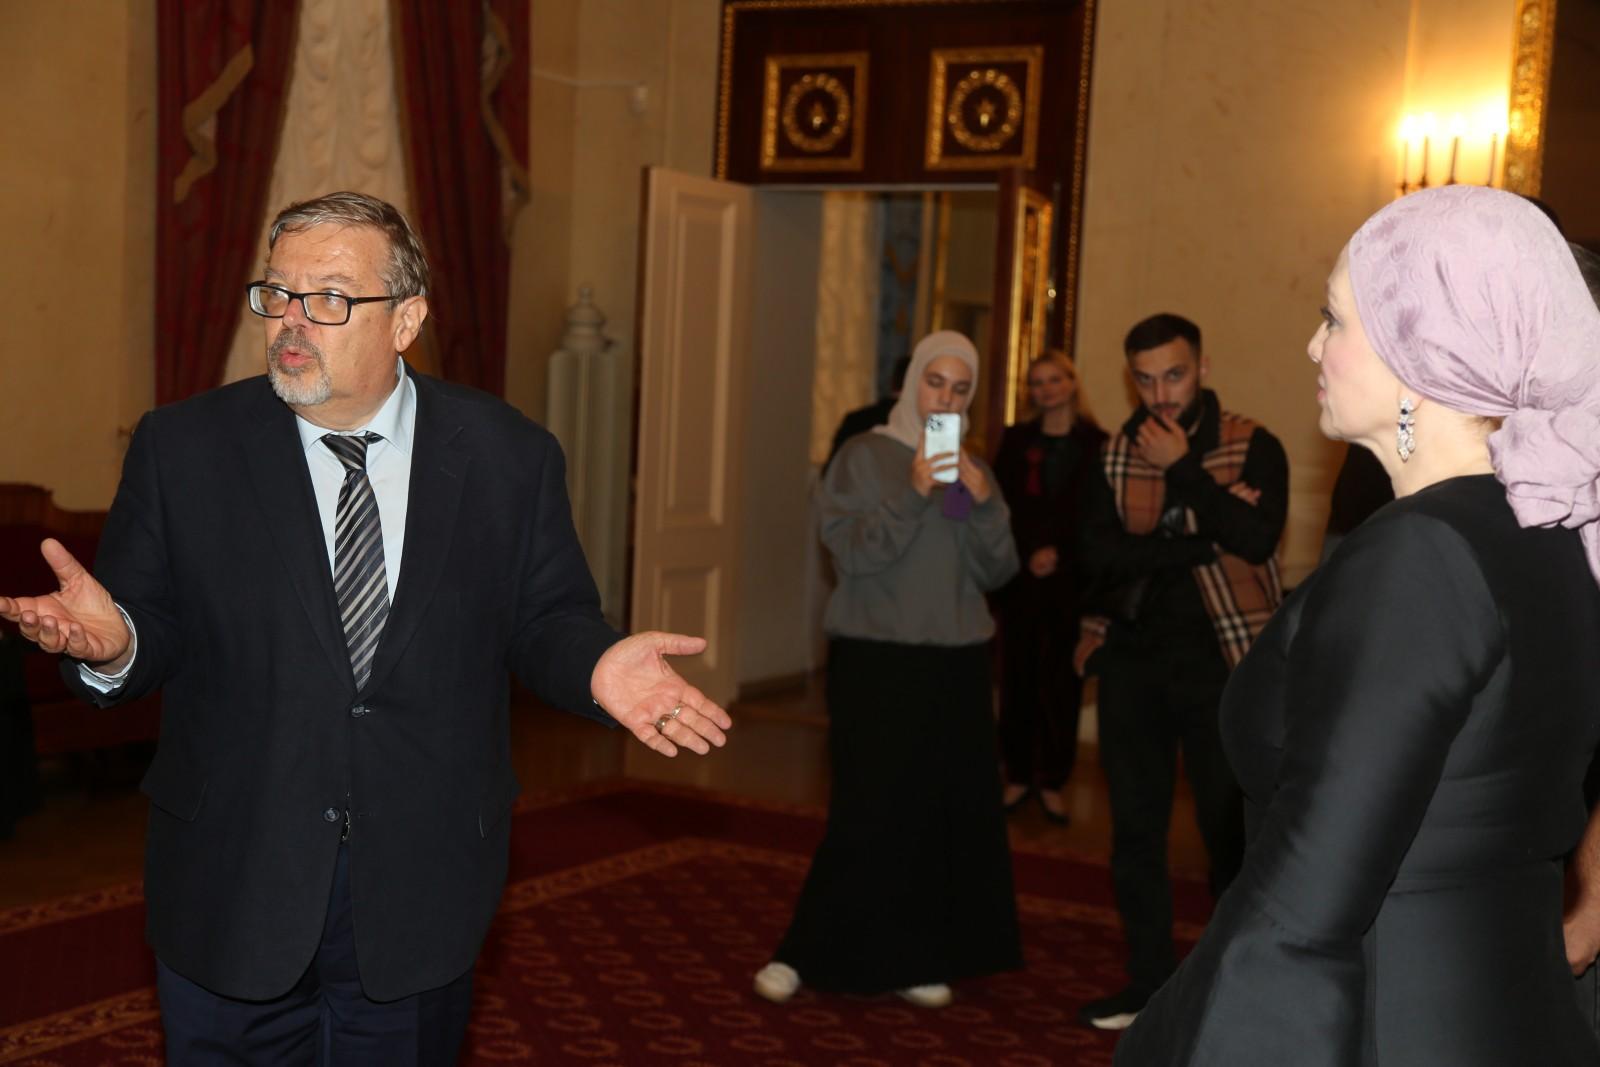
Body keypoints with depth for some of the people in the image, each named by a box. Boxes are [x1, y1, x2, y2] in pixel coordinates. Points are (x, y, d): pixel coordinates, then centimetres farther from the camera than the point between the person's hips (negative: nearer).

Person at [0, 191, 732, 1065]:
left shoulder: (509, 455, -2)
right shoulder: (182, 447, -2)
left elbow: (544, 618, 2)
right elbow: (151, 622, -1)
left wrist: (593, 665, -20)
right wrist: (114, 640, -25)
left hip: (422, 891, 1)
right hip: (233, 889, 0)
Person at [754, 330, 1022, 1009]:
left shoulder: (972, 468, 12)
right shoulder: (865, 456, -2)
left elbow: (998, 573, 5)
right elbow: (852, 552, -13)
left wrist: (985, 505, -11)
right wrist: (913, 494, -24)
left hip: (957, 664, 5)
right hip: (878, 660, -5)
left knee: (948, 810, 2)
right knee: (873, 810, -7)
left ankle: (911, 959, 13)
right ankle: (804, 954, 5)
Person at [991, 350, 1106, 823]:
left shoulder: (1096, 443, 3)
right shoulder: (1016, 440, 9)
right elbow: (1002, 505, 5)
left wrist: (1058, 553, -10)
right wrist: (1029, 555, -7)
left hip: (1072, 579, -1)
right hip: (1021, 576, 1)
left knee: (1062, 681, 0)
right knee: (1019, 677, 1)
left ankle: (1052, 781, 7)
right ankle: (1018, 775, 10)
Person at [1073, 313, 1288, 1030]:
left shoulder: (1253, 448, -2)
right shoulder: (1114, 456, 6)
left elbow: (1257, 539, -19)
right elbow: (1098, 553, -8)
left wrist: (1182, 469, -18)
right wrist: (1204, 542, -16)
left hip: (1221, 660, -3)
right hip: (1132, 659, 4)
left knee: (1231, 828, 1)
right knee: (1135, 827, 9)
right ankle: (1150, 980, 22)